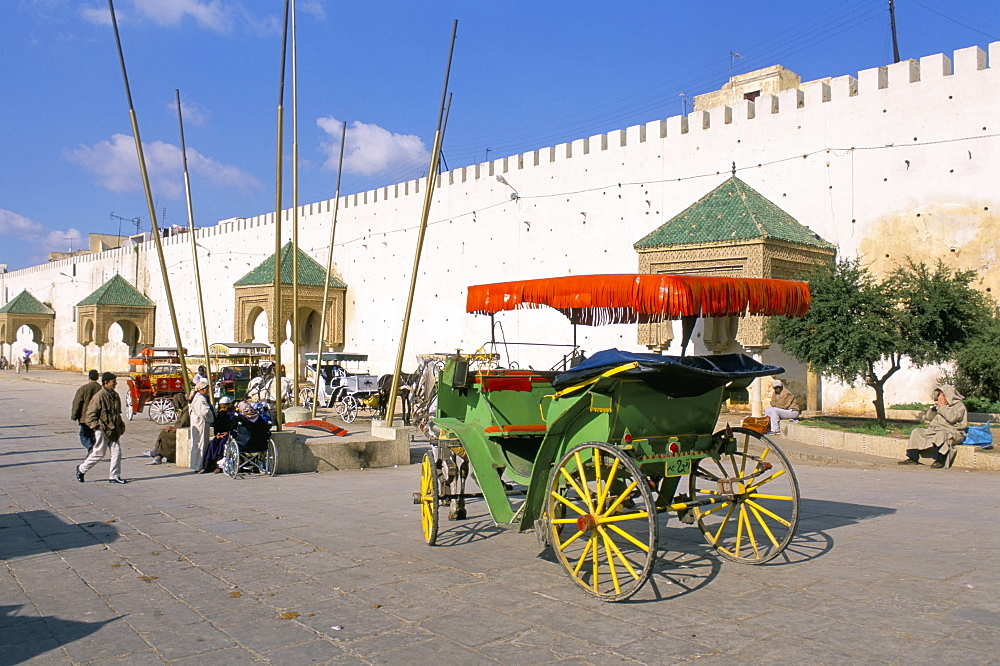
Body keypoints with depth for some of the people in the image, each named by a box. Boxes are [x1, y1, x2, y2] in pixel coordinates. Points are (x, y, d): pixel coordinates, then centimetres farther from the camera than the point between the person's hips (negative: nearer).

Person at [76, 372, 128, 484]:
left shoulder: (115, 395, 11)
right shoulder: (99, 396, -14)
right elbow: (91, 413, -12)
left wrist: (120, 426, 16)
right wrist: (97, 426, -16)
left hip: (113, 431, 7)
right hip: (102, 430, -7)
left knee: (117, 451, 2)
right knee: (99, 453, 0)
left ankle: (114, 476, 7)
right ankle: (81, 469, 22)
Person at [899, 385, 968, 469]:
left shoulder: (959, 405, -3)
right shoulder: (940, 405, 19)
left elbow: (952, 418, -23)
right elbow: (928, 418, 18)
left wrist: (942, 407, -11)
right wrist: (934, 407, 2)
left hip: (951, 433, -8)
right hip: (934, 430, 8)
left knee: (941, 435, -40)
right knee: (916, 431, -2)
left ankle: (939, 461, -34)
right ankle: (913, 458, -10)